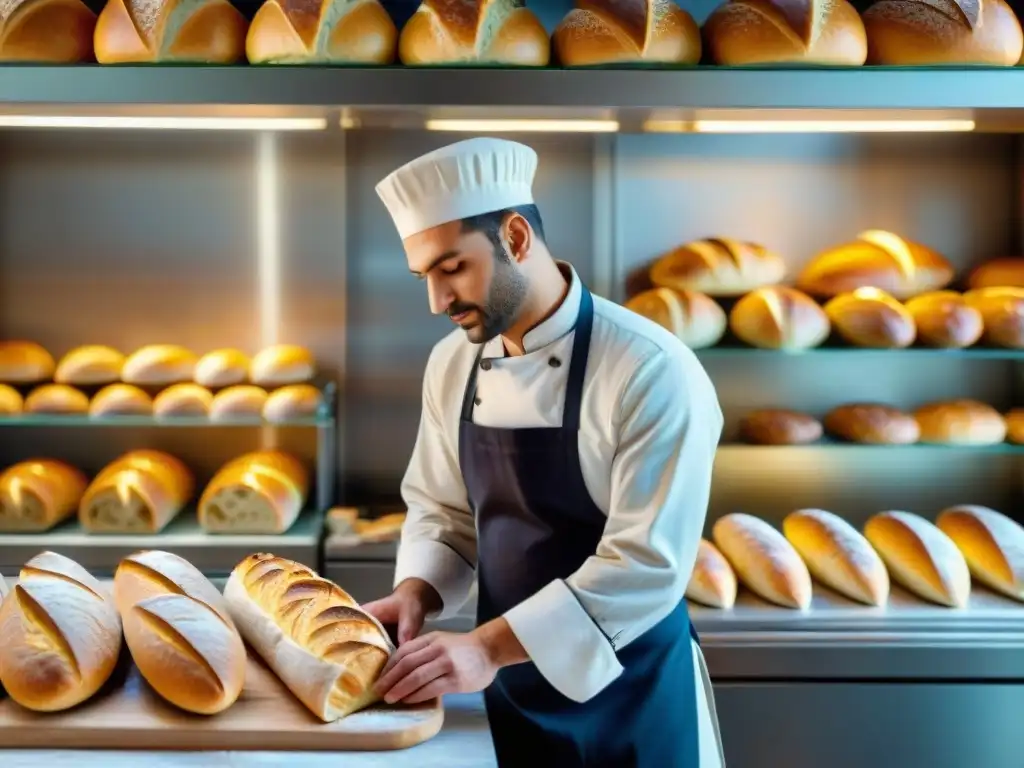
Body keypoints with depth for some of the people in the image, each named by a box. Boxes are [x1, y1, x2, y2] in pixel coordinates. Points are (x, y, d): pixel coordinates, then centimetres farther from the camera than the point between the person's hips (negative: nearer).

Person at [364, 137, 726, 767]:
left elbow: (647, 565, -24)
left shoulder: (652, 372, -22)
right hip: (510, 684, 5)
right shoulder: (451, 364, -2)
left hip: (630, 693, -5)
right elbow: (442, 509, 8)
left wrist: (489, 646, -28)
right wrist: (415, 593, -11)